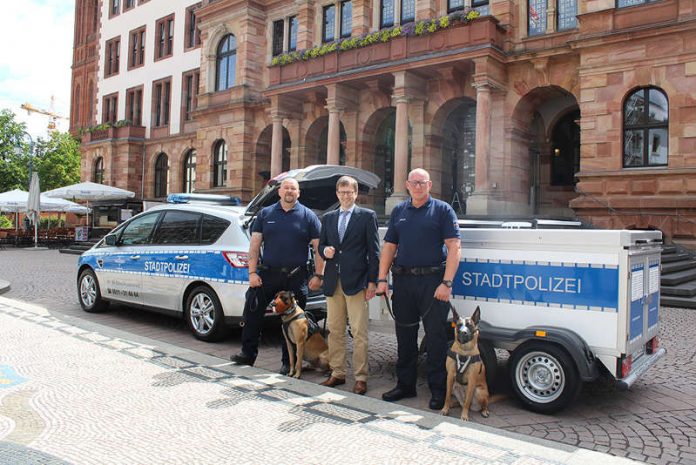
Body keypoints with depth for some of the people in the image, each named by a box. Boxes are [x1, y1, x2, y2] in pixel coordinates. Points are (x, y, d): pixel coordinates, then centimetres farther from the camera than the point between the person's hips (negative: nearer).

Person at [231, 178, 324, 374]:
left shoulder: (308, 216, 3)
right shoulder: (265, 214, 8)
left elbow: (318, 248, 1)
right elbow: (254, 245, 5)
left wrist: (318, 275, -6)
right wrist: (252, 272, -3)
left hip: (296, 277, -2)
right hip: (267, 273, 2)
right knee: (253, 313, 2)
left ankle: (288, 362, 17)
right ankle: (248, 354, 19)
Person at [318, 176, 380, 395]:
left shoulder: (367, 216, 1)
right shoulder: (328, 218, 15)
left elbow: (373, 251, -2)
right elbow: (321, 244, 21)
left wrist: (372, 281, -8)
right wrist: (325, 250, -4)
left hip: (356, 282, -5)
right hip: (333, 282, 5)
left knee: (359, 333, -3)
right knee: (335, 331, 11)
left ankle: (360, 377, 6)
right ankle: (337, 373, 22)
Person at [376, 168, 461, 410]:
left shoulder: (442, 210, 0)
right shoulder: (399, 211, 13)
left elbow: (454, 248, -7)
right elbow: (389, 247, 13)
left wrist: (446, 283, -16)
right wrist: (382, 279, 3)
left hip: (433, 281, -4)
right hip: (403, 281, 4)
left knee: (435, 336, 1)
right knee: (404, 335, 12)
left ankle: (438, 390, 12)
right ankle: (405, 385, 26)